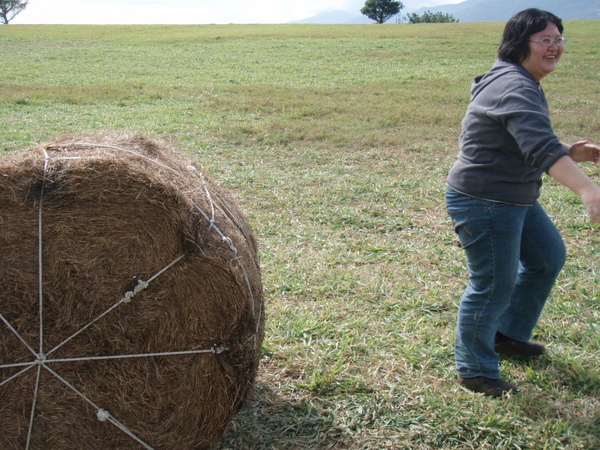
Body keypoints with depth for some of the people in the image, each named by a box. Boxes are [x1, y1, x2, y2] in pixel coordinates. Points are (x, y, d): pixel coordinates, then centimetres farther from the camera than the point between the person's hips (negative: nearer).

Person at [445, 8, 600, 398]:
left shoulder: (523, 84, 12)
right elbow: (540, 147, -39)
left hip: (517, 199, 11)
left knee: (549, 257, 22)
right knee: (494, 286, -2)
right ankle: (475, 372, 16)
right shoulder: (515, 87, -24)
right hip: (484, 203, -11)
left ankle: (507, 335, 37)